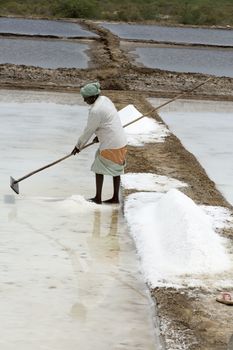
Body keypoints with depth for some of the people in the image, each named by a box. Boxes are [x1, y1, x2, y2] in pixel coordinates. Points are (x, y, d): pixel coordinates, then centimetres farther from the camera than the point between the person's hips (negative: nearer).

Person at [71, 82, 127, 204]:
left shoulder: (95, 111, -20)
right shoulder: (105, 99, 7)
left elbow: (88, 131, -12)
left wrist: (78, 146, 0)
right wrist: (100, 135, 25)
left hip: (110, 145, -9)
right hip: (121, 141, 9)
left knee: (99, 168, 5)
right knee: (115, 169, 16)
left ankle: (98, 198, 12)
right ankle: (115, 197, 24)